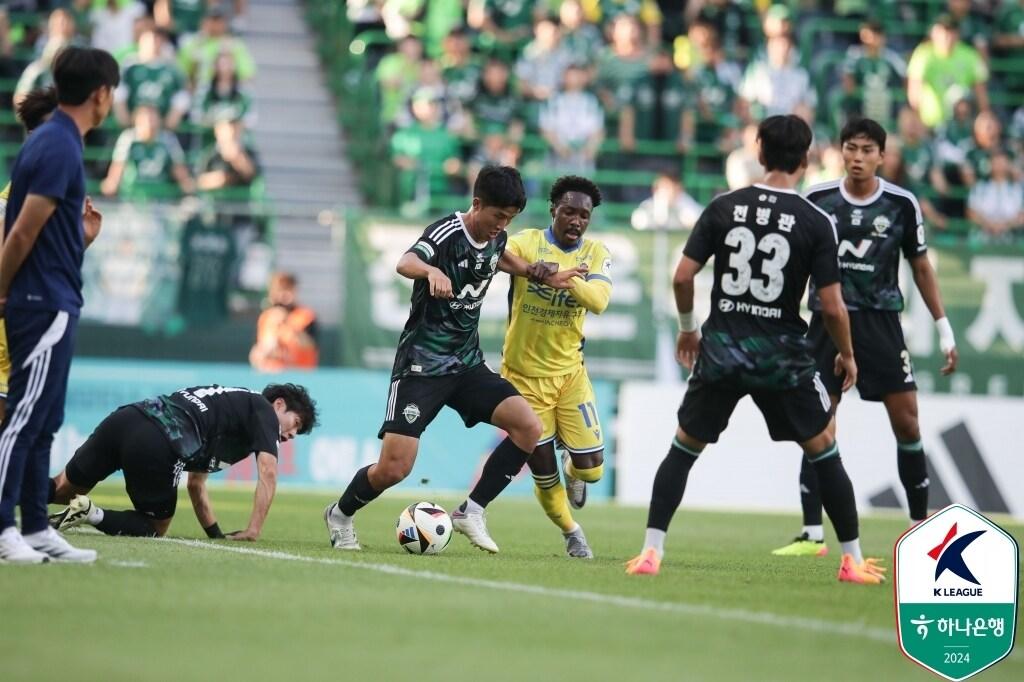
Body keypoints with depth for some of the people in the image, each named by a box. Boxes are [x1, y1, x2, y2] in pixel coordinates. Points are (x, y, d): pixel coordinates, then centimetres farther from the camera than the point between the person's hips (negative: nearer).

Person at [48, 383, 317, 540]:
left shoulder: (231, 400, 37)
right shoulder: (263, 410, 14)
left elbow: (195, 484, 40)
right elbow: (268, 472, -3)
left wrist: (217, 534, 36)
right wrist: (253, 532, -1)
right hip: (156, 442, -8)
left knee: (64, 490, 21)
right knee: (155, 528, 10)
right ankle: (91, 514, -11)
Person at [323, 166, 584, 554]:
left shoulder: (495, 238, 4)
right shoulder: (447, 234, -18)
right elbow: (405, 263, -41)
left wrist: (543, 276, 23)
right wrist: (431, 270, -62)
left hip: (467, 365, 7)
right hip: (422, 366, -7)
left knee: (529, 427, -14)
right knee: (393, 469, -12)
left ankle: (471, 512, -3)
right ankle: (340, 515, 18)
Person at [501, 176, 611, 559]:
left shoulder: (596, 254, -3)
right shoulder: (527, 243, -10)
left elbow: (599, 301, -22)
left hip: (569, 371, 2)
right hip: (524, 375, -2)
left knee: (591, 469, -4)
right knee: (544, 474, 3)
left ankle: (572, 468, 33)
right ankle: (570, 533, 31)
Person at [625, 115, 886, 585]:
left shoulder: (724, 208, -1)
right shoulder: (816, 223, -7)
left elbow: (682, 277, -1)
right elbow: (832, 306, -8)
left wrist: (687, 328, 16)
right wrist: (847, 355, 9)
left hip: (721, 348, 2)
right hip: (781, 352, -2)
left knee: (683, 449, 14)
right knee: (824, 453, 12)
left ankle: (651, 552, 7)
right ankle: (853, 560, 13)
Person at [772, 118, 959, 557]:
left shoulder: (902, 204, -1)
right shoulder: (817, 201, -2)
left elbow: (921, 267, 8)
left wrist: (945, 330, 7)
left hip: (881, 323, 0)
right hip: (828, 322, 0)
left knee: (906, 422, -3)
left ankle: (921, 525, 12)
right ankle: (813, 534, -2)